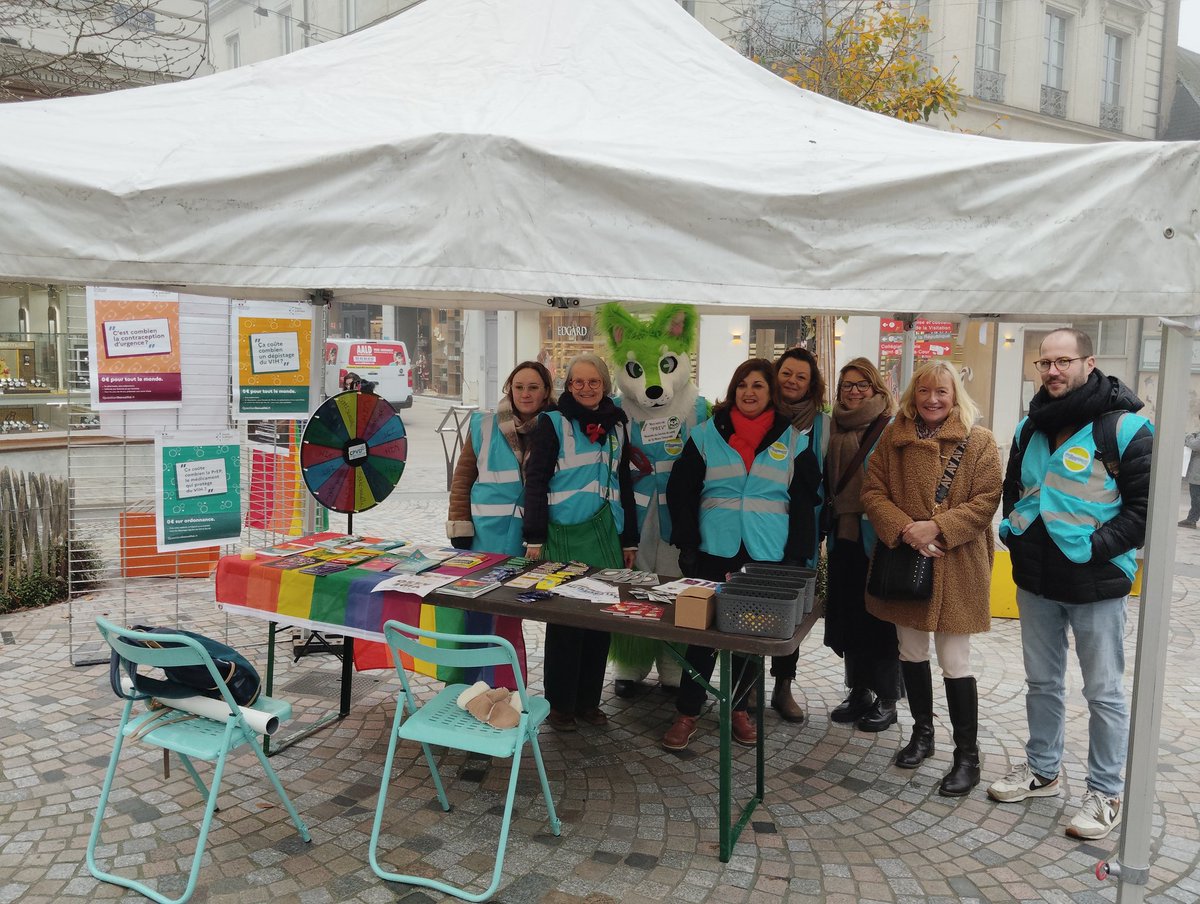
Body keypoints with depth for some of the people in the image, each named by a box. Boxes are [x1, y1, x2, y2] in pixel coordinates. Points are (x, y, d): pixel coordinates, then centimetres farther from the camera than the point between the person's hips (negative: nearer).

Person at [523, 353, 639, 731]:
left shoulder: (616, 425, 12)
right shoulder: (553, 423, -2)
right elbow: (536, 480, -6)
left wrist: (630, 539, 15)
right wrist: (535, 538, -13)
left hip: (606, 534, 5)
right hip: (564, 534, -5)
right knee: (564, 620, 1)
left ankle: (589, 699, 21)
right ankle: (560, 703, 14)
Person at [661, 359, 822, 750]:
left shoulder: (792, 439, 3)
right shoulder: (707, 433, 2)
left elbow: (805, 501, 3)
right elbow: (680, 490, 2)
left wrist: (796, 556, -4)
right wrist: (686, 545, -5)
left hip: (767, 556, 1)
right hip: (713, 553, -1)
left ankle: (739, 708, 27)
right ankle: (686, 713, 12)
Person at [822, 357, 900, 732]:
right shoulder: (833, 428, 10)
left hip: (878, 536, -5)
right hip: (843, 535, 6)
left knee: (880, 615, 3)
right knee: (847, 614, 11)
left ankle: (886, 699, 15)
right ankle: (859, 691, 25)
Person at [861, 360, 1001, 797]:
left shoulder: (979, 442, -4)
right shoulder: (893, 438, 4)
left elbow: (986, 501, -10)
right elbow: (873, 492, 0)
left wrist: (937, 528, -20)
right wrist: (905, 529, -15)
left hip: (956, 568, -3)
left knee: (955, 663, 1)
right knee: (911, 653, 17)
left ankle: (967, 757, 16)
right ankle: (922, 732, 37)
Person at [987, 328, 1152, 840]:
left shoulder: (1124, 427, -12)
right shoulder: (1031, 427, 8)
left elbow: (1146, 506, -13)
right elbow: (1013, 488, 21)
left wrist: (1096, 547, -19)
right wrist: (1014, 529, 5)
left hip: (1096, 585, -6)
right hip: (1036, 582, 6)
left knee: (1104, 693, 7)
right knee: (1042, 682, 18)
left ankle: (1105, 793, 21)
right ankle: (1042, 770, 34)